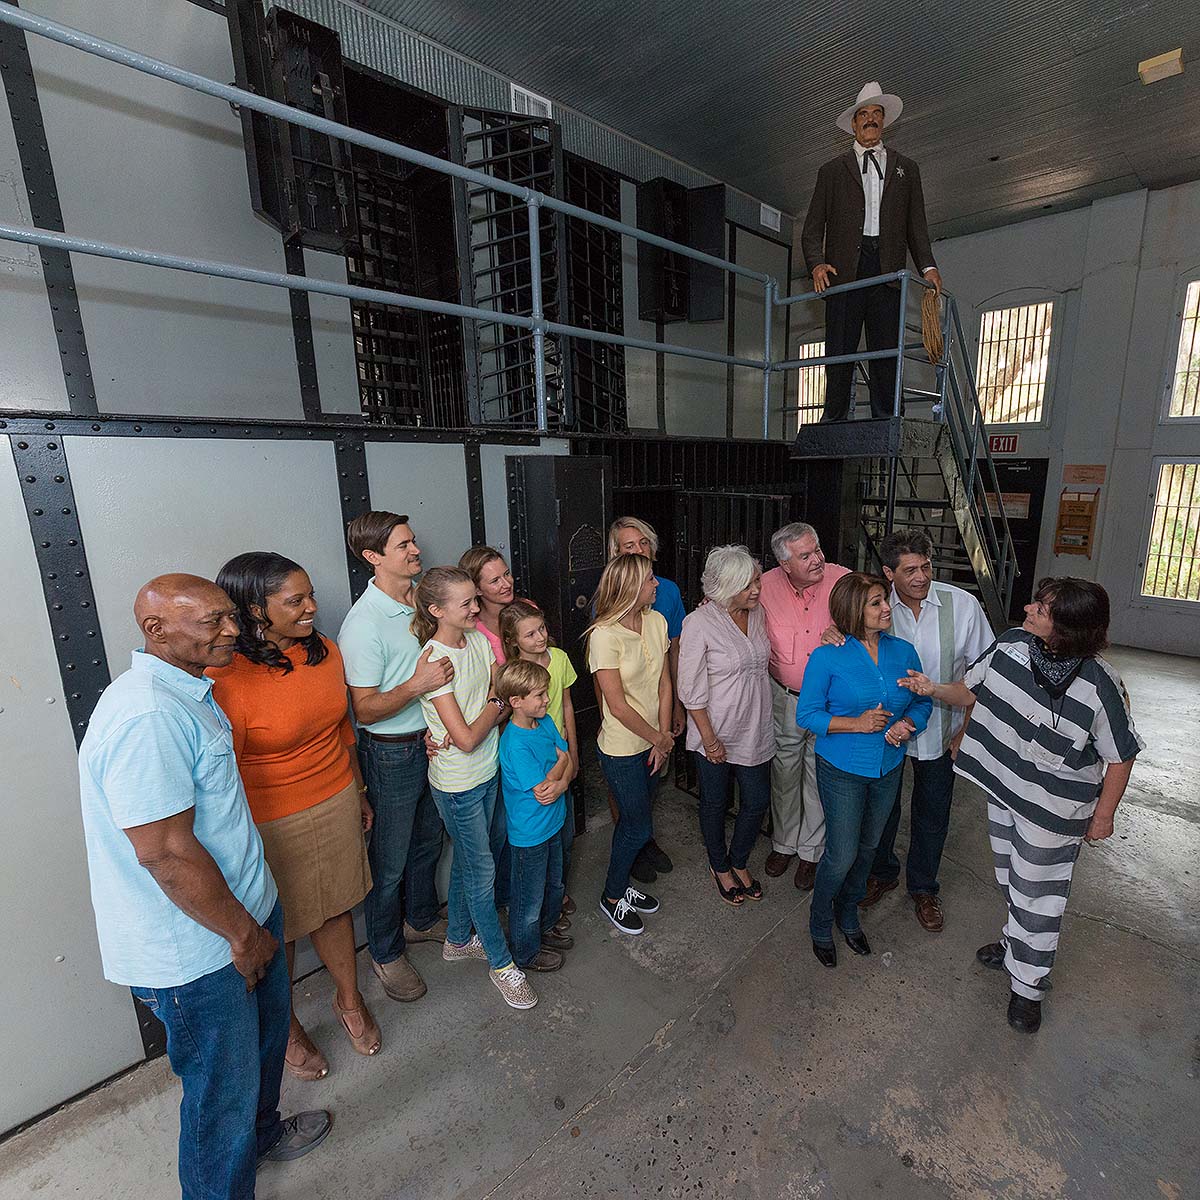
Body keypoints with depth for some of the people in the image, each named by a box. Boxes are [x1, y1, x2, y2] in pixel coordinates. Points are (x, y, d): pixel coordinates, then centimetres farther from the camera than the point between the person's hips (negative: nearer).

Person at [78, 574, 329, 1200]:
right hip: (195, 951, -10)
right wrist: (243, 933, -16)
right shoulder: (146, 717, -30)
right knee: (223, 1090, 15)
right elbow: (164, 850, -29)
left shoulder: (186, 691, 4)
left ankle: (262, 1133, 57)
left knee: (264, 1036, 31)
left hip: (245, 911, 10)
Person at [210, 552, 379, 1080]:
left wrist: (358, 793, 15)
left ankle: (350, 1000, 47)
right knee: (278, 931, 17)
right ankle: (286, 1027, 45)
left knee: (336, 906, 22)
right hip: (272, 825, -5)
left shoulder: (324, 651, -4)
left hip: (337, 805, 5)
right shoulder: (225, 680, -24)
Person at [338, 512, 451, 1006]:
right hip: (391, 753, -7)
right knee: (390, 859, 12)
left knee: (428, 840, 24)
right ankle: (386, 952, 35)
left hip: (433, 741, 7)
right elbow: (365, 710, -19)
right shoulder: (363, 624, -22)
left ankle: (421, 919, 48)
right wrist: (416, 685, -33)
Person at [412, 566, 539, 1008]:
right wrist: (494, 707, -9)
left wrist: (476, 721, -16)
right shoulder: (435, 660, -24)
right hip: (457, 783, -7)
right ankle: (502, 963, 29)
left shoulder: (478, 639, -2)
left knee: (466, 861, 23)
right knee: (482, 870, 9)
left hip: (487, 771, 7)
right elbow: (466, 739, -24)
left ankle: (458, 939, 45)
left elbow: (503, 692, 0)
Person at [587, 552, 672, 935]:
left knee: (633, 820, 21)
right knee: (639, 827, 7)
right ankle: (612, 897, 32)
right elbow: (618, 705, -20)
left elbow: (664, 684, 1)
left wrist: (663, 737, -3)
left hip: (651, 744, 6)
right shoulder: (604, 635, -24)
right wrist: (659, 738, -10)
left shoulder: (656, 621, -3)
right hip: (622, 749, -6)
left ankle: (622, 885, 43)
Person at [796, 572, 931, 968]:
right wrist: (856, 723, -25)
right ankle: (820, 926, 31)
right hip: (842, 770, -5)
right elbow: (806, 714, -13)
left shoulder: (903, 651, -3)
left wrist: (907, 724, -15)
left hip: (888, 768, 5)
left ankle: (848, 915, 46)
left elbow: (922, 702, 6)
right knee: (842, 854, 3)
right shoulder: (827, 657, -17)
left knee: (867, 848, 21)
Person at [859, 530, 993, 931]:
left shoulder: (962, 604, -15)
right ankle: (881, 872, 45)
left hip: (939, 730, 0)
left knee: (932, 813, 17)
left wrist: (968, 728, -6)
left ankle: (923, 887, 42)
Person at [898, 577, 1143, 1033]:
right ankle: (1018, 944, 53)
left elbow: (1120, 756, -12)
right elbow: (973, 690, 2)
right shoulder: (1010, 644, -14)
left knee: (1036, 896, 11)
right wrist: (934, 689, -15)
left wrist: (1104, 814, -4)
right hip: (1003, 790, 5)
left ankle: (1028, 985, 34)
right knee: (1010, 880, 26)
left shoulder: (1100, 687, -26)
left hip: (1053, 811, -5)